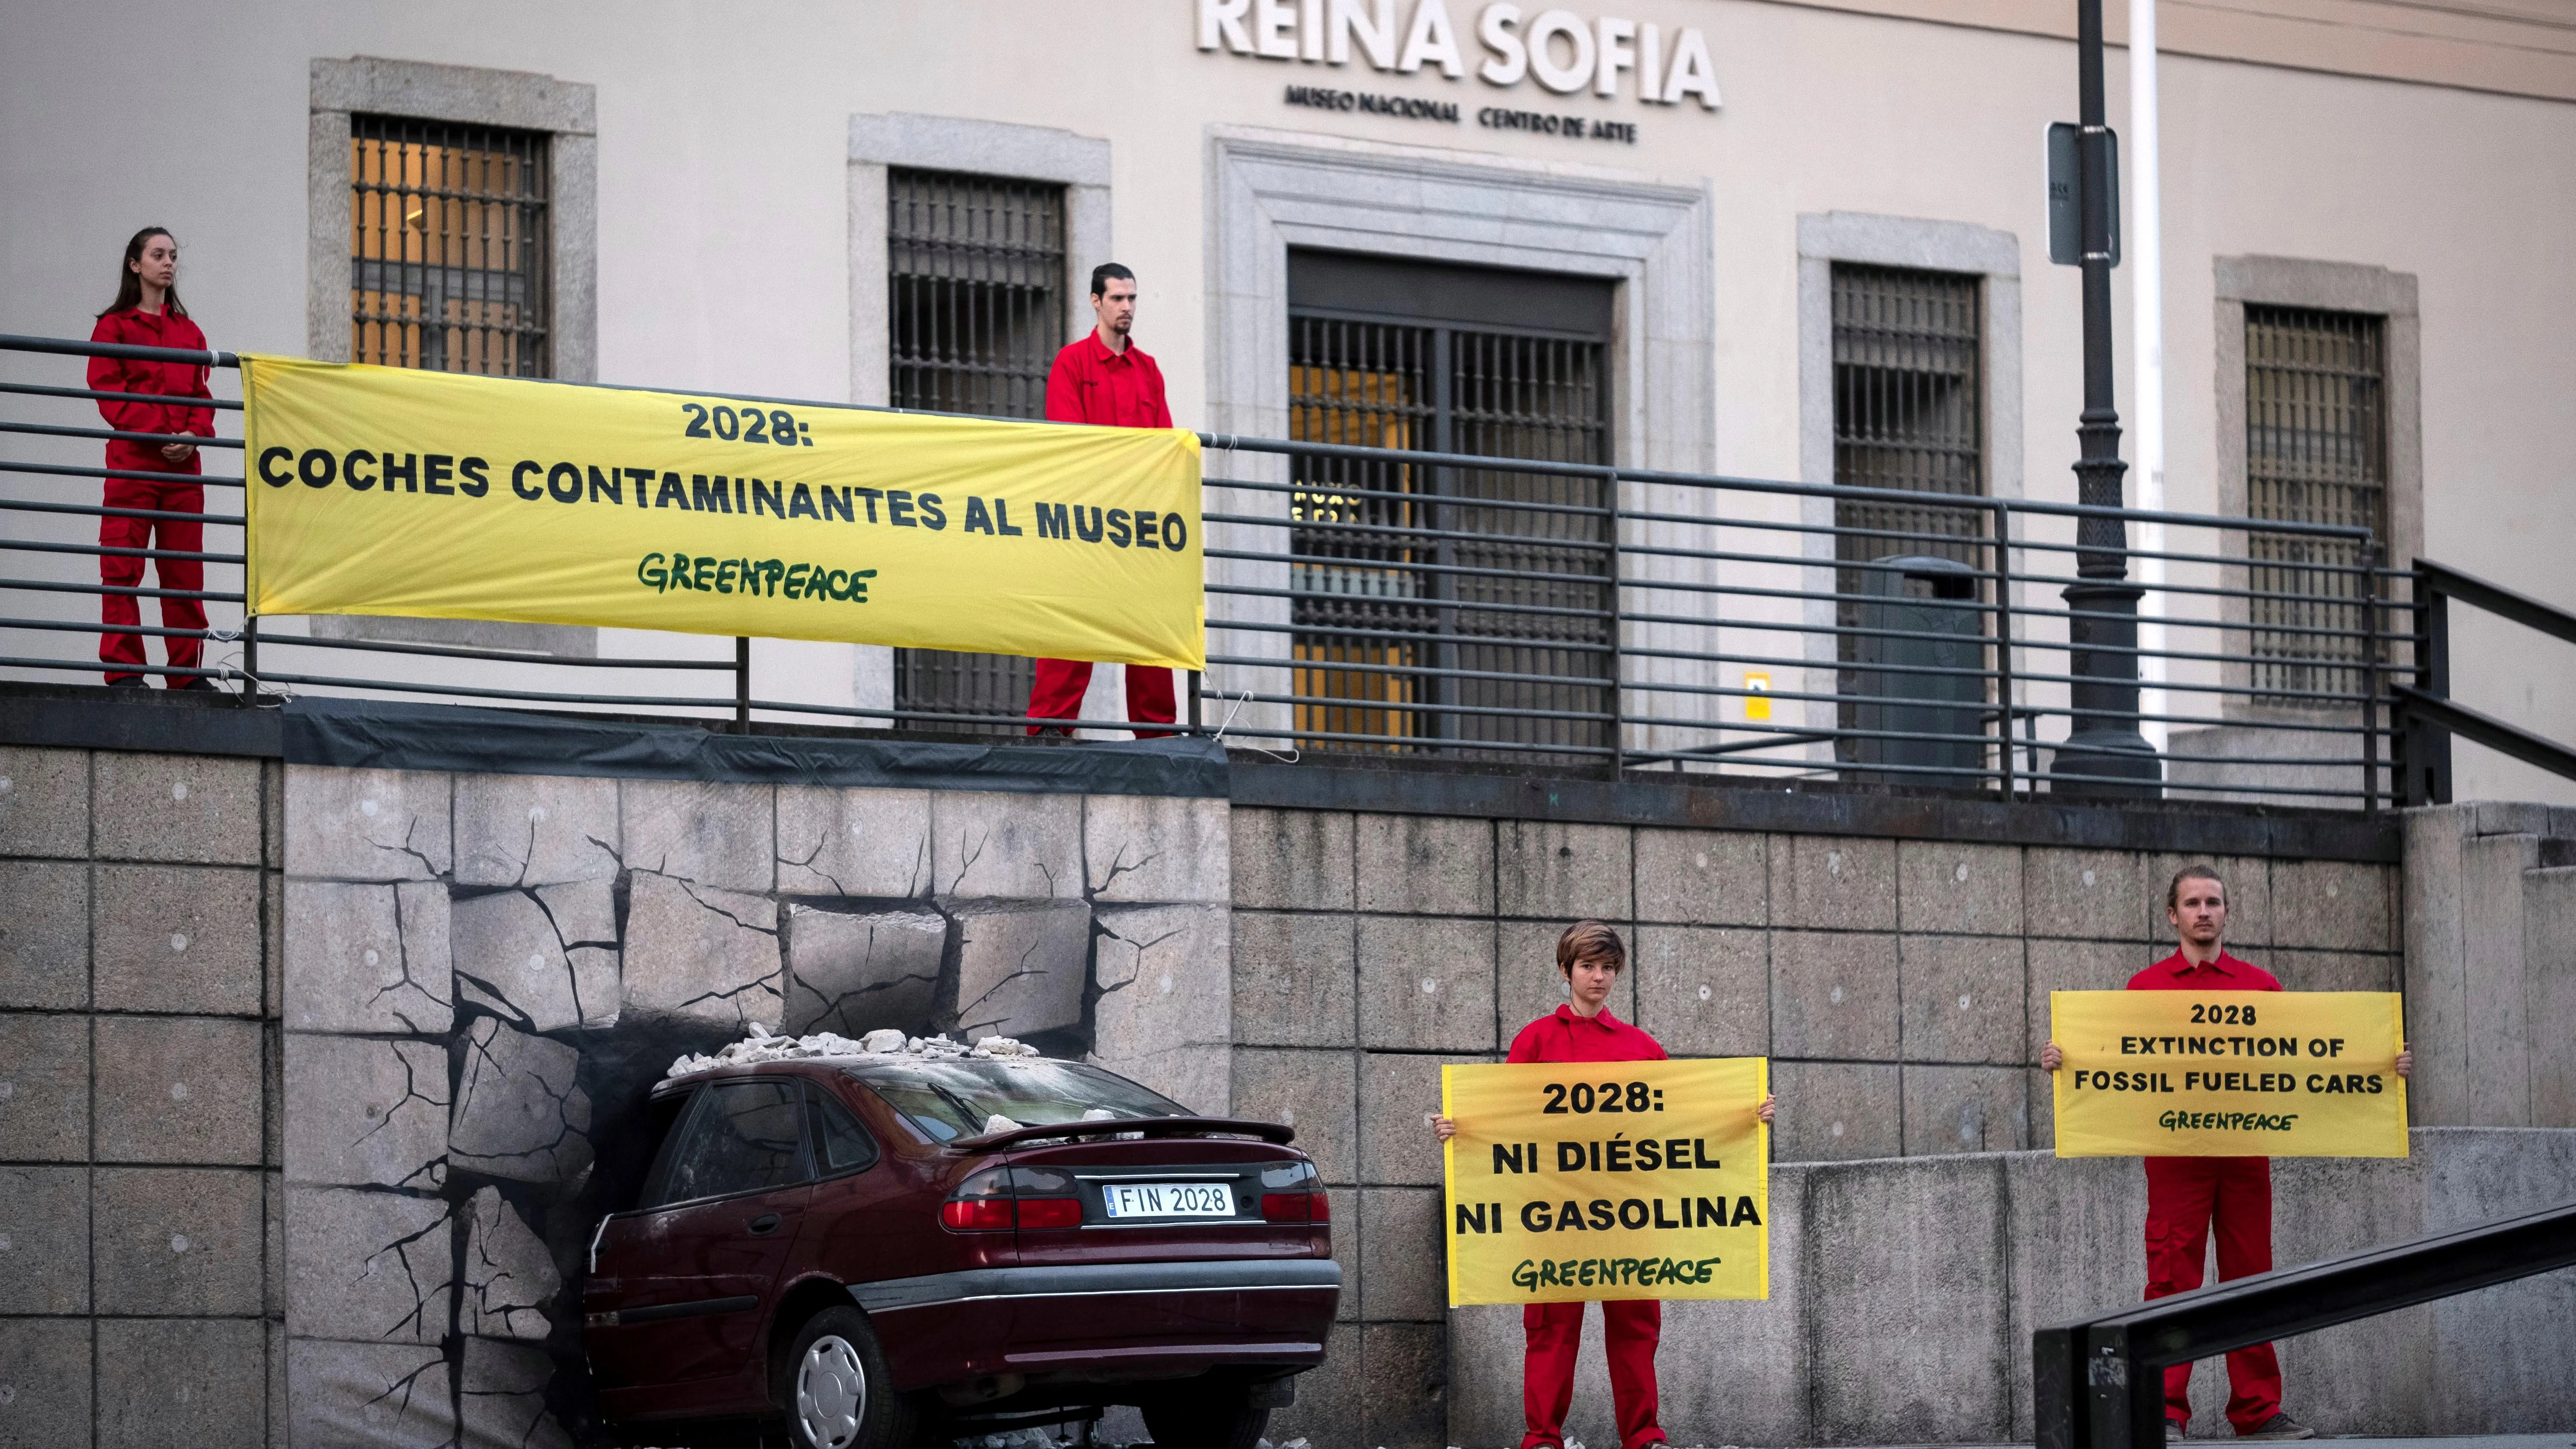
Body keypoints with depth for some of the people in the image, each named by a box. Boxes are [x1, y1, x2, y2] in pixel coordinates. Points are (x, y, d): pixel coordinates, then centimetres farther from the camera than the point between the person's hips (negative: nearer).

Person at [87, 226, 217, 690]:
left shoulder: (189, 332, 18)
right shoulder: (115, 326, 5)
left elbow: (201, 394, 14)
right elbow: (108, 390, -5)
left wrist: (194, 434, -8)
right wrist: (159, 433, -15)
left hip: (183, 464, 4)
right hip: (133, 459, -4)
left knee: (184, 572, 4)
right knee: (123, 568, -8)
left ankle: (186, 671, 8)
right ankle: (124, 670, -7)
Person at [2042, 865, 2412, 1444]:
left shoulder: (2260, 985, 13)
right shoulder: (2146, 987, 8)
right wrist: (2062, 1062, -14)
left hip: (2246, 1151, 2)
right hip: (2175, 1152, -2)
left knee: (2249, 1277, 5)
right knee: (2173, 1282, -6)